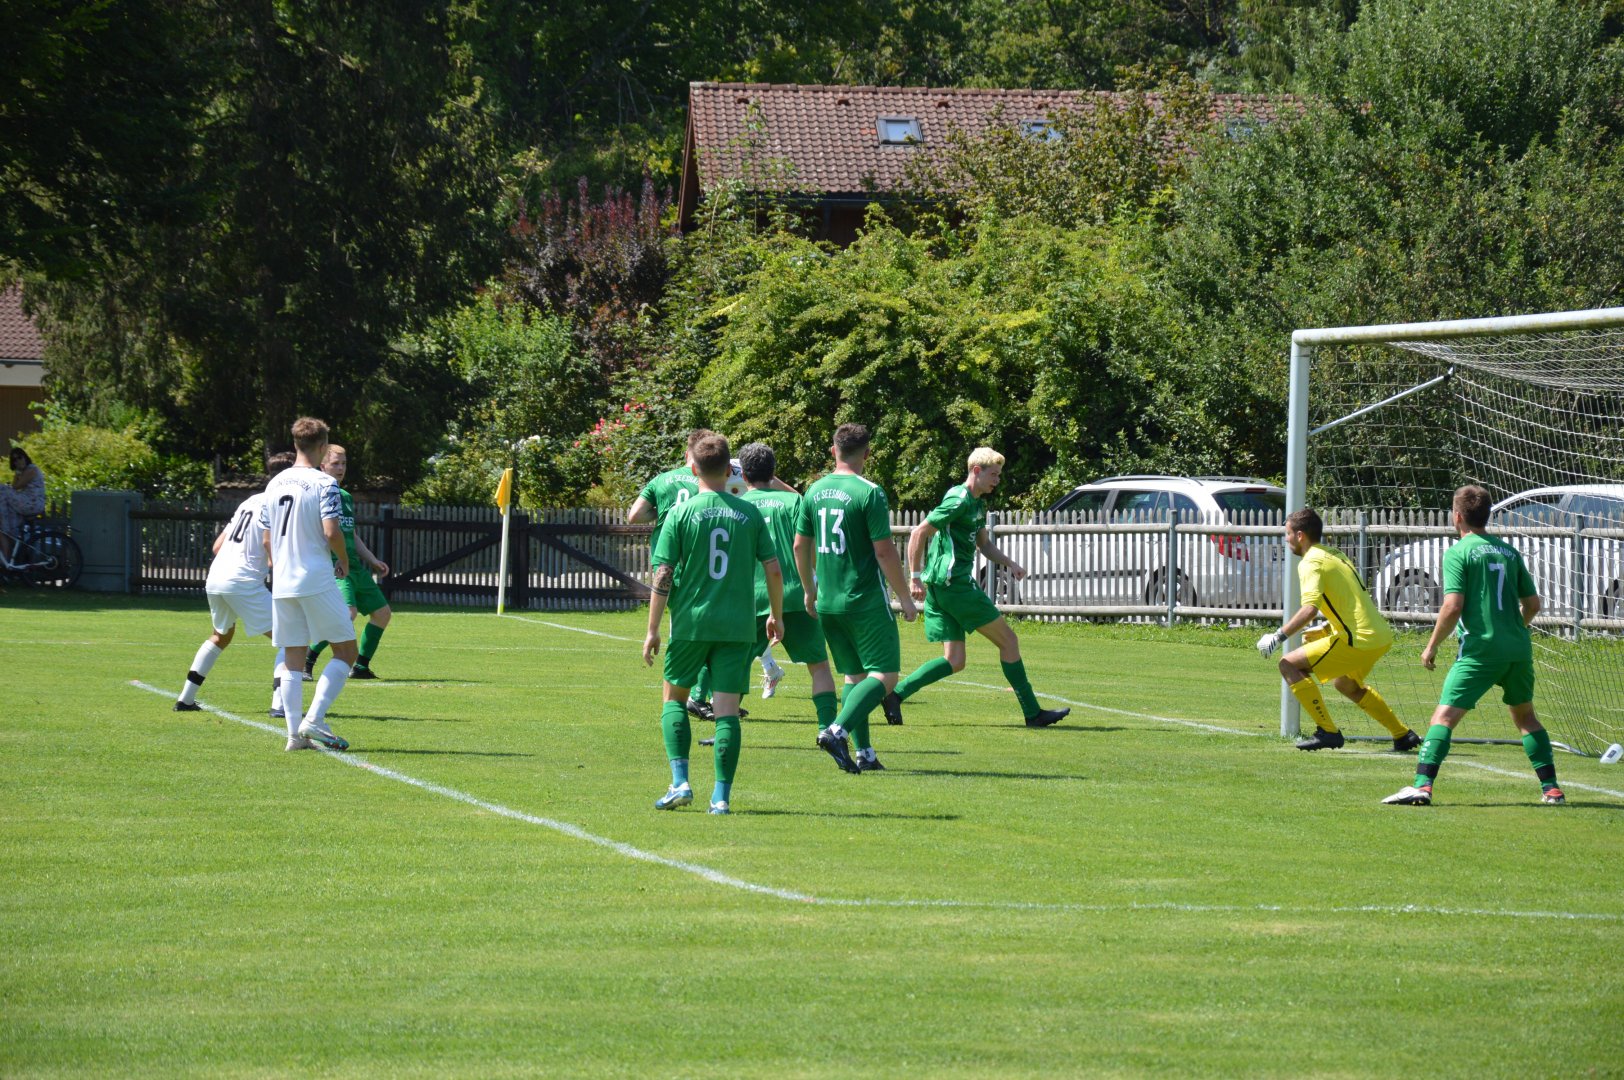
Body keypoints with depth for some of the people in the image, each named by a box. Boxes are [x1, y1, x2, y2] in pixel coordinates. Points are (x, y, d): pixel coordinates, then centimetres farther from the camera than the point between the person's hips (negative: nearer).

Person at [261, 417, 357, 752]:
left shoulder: (274, 485, 10)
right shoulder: (324, 483, -9)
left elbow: (267, 539, 12)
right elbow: (331, 531, -17)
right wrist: (344, 561, 1)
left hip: (282, 584, 6)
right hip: (318, 580, -6)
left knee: (293, 659, 9)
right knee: (346, 650, 3)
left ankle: (294, 733, 5)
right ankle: (314, 719, -10)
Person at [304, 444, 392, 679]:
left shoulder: (347, 498, 20)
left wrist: (372, 560, 24)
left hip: (355, 567, 9)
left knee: (382, 612, 11)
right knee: (348, 611, -28)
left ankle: (361, 667, 20)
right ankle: (306, 662, -21)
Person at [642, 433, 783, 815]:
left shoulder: (681, 514, -4)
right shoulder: (749, 514, 2)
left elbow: (663, 576, -7)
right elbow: (774, 570, 2)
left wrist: (653, 630, -1)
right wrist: (776, 615, 17)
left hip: (690, 622, -1)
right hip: (738, 625, 1)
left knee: (674, 698, 16)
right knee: (728, 709, 2)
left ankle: (680, 782, 3)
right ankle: (721, 796, -3)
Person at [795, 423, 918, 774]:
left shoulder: (815, 491, 6)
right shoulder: (869, 492, -13)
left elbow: (800, 545, 12)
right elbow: (884, 551, -14)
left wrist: (809, 590, 25)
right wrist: (905, 598, -6)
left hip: (827, 602, 7)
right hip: (866, 601, -7)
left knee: (855, 675, 15)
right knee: (885, 675, -3)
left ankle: (864, 753, 10)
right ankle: (838, 731, -20)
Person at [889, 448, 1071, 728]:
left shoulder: (977, 504, 19)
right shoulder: (959, 500, -12)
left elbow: (984, 544, 31)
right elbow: (919, 533, -15)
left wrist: (1010, 563, 14)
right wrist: (915, 577, -16)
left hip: (941, 587, 10)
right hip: (953, 582, -10)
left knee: (954, 661, 5)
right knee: (1008, 640, -2)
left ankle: (895, 694, -4)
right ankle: (1033, 713, 2)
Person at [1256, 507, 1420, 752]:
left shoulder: (1311, 562, -8)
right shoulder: (1336, 555, 19)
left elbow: (1310, 608, -23)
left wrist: (1278, 637, -19)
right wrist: (1324, 632, 28)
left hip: (1360, 640, -9)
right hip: (1381, 635, 9)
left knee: (1289, 665, -5)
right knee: (1346, 684, 34)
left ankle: (1327, 731, -6)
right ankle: (1403, 735, 34)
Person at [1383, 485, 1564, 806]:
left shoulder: (1458, 553, -5)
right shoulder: (1508, 552, 13)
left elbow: (1453, 607, -14)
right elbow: (1533, 604, 17)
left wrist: (1432, 646, -3)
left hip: (1481, 649, -6)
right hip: (1518, 648, 6)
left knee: (1445, 715, -7)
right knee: (1525, 716, 21)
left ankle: (1422, 785, -20)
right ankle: (1551, 789, 18)